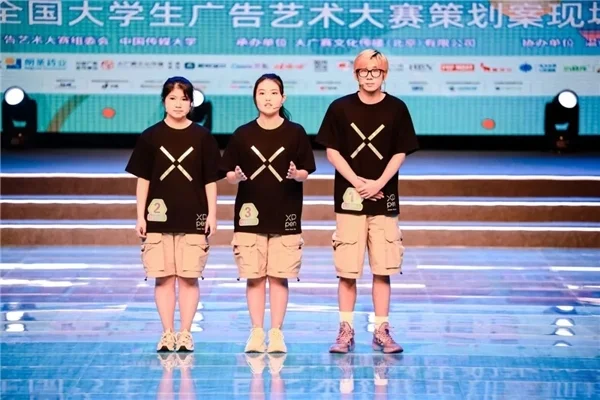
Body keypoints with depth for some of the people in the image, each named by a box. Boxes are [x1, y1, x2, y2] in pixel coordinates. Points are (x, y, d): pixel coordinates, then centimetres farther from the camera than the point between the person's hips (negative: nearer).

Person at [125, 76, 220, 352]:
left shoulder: (202, 137, 2)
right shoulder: (151, 137, 2)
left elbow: (211, 180, 4)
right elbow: (143, 179, 4)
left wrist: (212, 214, -1)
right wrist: (140, 216, 0)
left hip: (193, 218, 0)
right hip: (159, 217, 0)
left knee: (189, 278, 1)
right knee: (163, 277, 3)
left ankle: (185, 334, 9)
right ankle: (167, 334, 10)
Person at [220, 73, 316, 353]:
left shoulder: (295, 133, 1)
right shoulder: (243, 134, 3)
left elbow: (305, 172, 3)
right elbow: (229, 175, 4)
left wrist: (296, 174, -19)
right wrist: (237, 176, -18)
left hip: (285, 216, -1)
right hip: (251, 216, 1)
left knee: (279, 277, 0)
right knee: (254, 277, 2)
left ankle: (276, 333, 8)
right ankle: (256, 332, 10)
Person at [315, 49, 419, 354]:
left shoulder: (396, 109, 3)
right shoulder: (340, 108, 1)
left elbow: (400, 153, 2)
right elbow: (332, 151, 1)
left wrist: (379, 183, -11)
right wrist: (356, 181, -11)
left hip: (384, 200, 1)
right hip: (348, 199, -1)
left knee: (383, 270, 3)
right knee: (347, 271, 1)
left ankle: (381, 331, 10)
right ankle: (346, 331, 9)